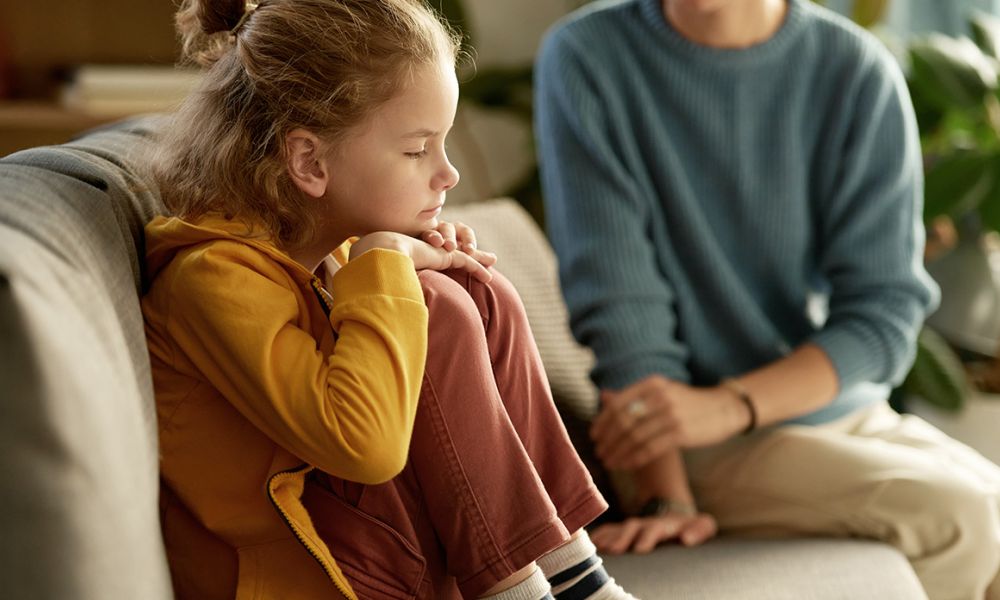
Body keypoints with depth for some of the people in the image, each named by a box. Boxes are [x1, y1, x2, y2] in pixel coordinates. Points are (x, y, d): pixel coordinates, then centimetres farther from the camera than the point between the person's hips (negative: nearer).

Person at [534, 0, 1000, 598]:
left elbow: (887, 309, -6)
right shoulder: (585, 59, -7)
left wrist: (729, 404, -22)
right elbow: (619, 301, -12)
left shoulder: (860, 72, -3)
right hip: (711, 455, -4)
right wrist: (666, 497, -20)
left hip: (854, 412, 4)